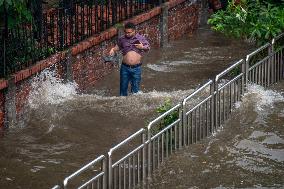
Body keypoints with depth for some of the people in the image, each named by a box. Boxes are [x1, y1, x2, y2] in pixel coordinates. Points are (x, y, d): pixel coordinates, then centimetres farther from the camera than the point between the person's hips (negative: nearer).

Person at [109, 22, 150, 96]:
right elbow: (118, 46, 16)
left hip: (136, 68, -1)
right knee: (123, 87, 10)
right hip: (125, 68, 1)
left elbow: (148, 47, 7)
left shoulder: (141, 38, -4)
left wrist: (142, 47, -14)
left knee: (135, 89, 9)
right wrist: (113, 50, -5)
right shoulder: (122, 39, -1)